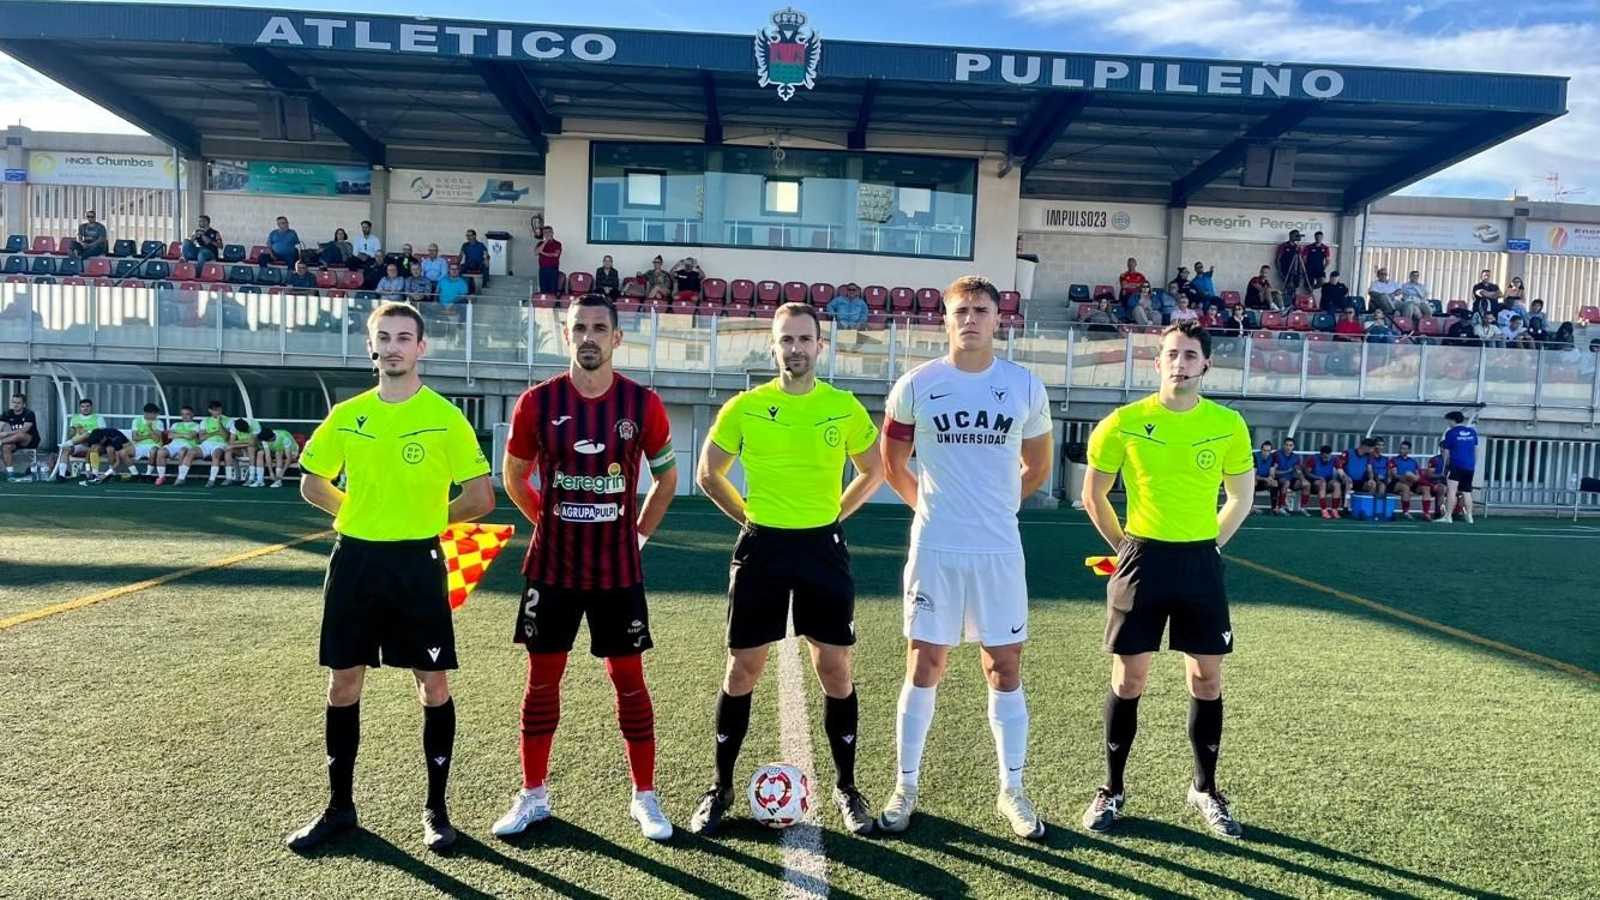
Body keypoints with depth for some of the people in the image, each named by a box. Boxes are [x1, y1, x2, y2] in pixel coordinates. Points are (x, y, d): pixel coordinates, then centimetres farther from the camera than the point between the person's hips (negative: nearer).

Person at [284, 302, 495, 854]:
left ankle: (436, 810, 18)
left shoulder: (444, 417, -6)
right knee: (343, 685, 10)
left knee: (433, 685, 2)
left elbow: (481, 498, -5)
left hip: (417, 563, -3)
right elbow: (312, 483, 17)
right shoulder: (346, 415, 5)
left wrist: (426, 519, 3)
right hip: (354, 560, 4)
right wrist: (362, 516, 8)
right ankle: (340, 807, 27)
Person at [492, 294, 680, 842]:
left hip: (618, 570, -1)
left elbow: (666, 477, 9)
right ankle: (532, 796, 24)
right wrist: (548, 523, 8)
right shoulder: (537, 402, -3)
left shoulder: (642, 404, -5)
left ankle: (645, 798, 18)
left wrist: (638, 533, 7)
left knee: (629, 679, 5)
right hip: (552, 567, 1)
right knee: (542, 679, 9)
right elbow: (514, 476, 11)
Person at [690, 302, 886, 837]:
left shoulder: (845, 408, -1)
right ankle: (721, 788, 22)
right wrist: (749, 517, 4)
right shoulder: (743, 408, -2)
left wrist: (832, 514, 5)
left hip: (823, 548, 0)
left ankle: (846, 788, 22)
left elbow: (873, 472, 12)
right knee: (742, 671, 6)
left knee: (835, 671, 4)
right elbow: (708, 476, 9)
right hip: (762, 547, 0)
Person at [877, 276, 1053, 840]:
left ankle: (1012, 791, 22)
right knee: (924, 667, 4)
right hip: (935, 548, -1)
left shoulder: (1025, 387, 1)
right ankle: (906, 787, 18)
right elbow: (892, 461, 11)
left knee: (1005, 669, 8)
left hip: (999, 550, 1)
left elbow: (1037, 465, 15)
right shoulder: (917, 385, -2)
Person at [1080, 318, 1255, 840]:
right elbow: (1093, 495, 6)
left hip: (1201, 563, 2)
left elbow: (1241, 497, 13)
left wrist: (1208, 545, 6)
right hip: (1143, 560, -1)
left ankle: (1205, 790, 27)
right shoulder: (1124, 423, -5)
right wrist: (1126, 548, 5)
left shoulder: (1228, 425, -1)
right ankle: (1112, 791, 19)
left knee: (1207, 682, 8)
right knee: (1128, 681, 4)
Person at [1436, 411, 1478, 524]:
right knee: (1466, 492, 11)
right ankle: (1469, 517, 11)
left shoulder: (1451, 433, -3)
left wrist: (1445, 466, 15)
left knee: (1451, 490, -10)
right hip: (1469, 466, 6)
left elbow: (1446, 452, 2)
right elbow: (1476, 449, 18)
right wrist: (1475, 464, 28)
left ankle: (1447, 517, -16)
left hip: (1456, 465, -6)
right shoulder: (1472, 432, 11)